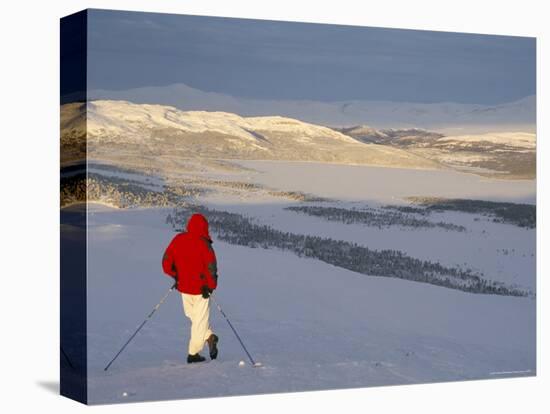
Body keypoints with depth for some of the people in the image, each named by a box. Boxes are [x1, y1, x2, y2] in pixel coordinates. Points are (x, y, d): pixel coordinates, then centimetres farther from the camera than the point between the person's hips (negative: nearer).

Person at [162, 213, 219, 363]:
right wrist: (211, 286, -7)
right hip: (201, 288, -4)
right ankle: (193, 353, 9)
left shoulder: (177, 240, -3)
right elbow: (211, 267, -19)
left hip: (184, 287, 4)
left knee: (192, 315, 25)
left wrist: (176, 276, 18)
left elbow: (166, 262, 2)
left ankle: (208, 336, 10)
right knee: (200, 320, 7)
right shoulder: (203, 243, -16)